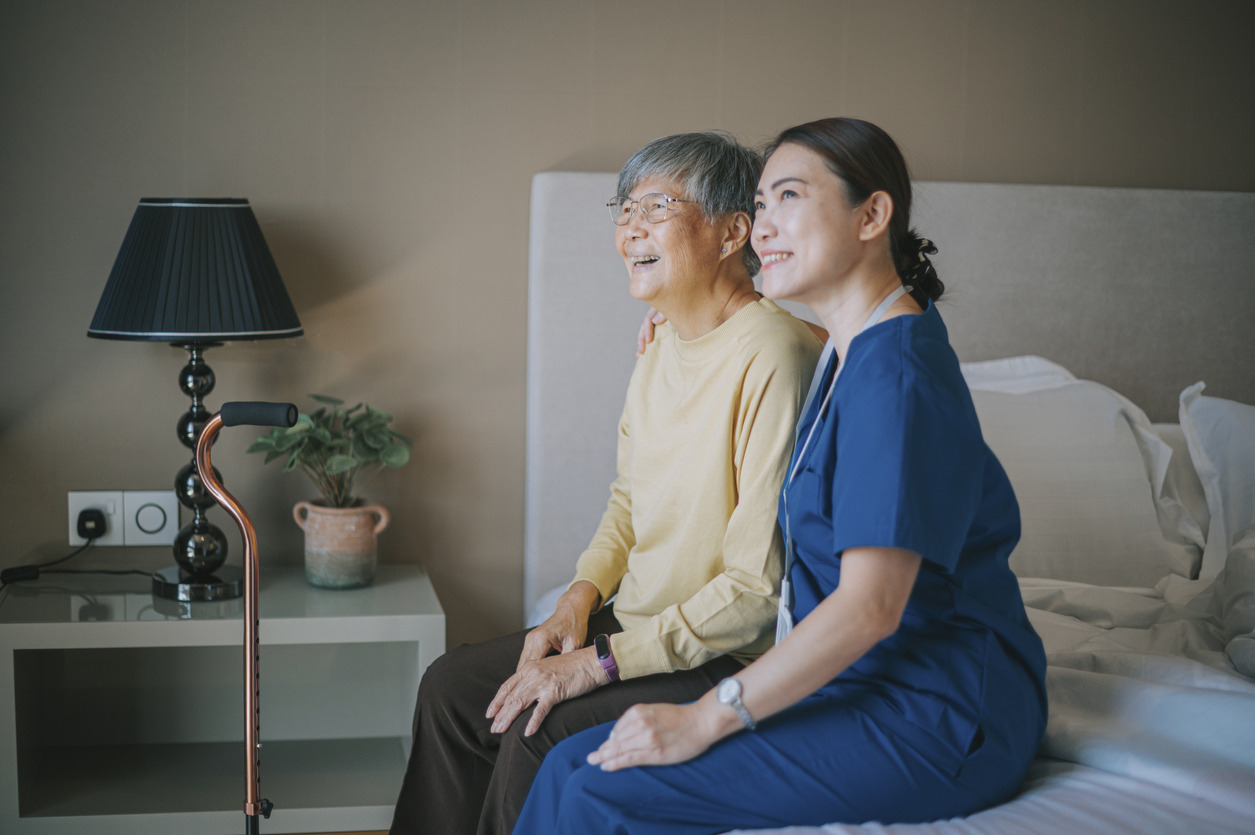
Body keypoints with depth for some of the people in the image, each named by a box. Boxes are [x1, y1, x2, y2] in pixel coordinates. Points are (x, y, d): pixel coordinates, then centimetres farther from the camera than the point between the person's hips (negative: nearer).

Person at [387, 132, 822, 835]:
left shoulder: (772, 356, -24)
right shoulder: (663, 345, 7)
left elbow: (758, 590, -25)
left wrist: (600, 664, -21)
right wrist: (578, 602, 2)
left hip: (734, 657, -9)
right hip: (640, 623, 9)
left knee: (541, 733, -23)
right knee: (451, 687, 3)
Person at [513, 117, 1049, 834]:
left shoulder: (896, 372, -19)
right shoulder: (855, 352, 12)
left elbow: (871, 605, -25)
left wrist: (706, 717, -21)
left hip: (938, 719, -9)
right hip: (863, 679, 9)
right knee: (576, 762, -3)